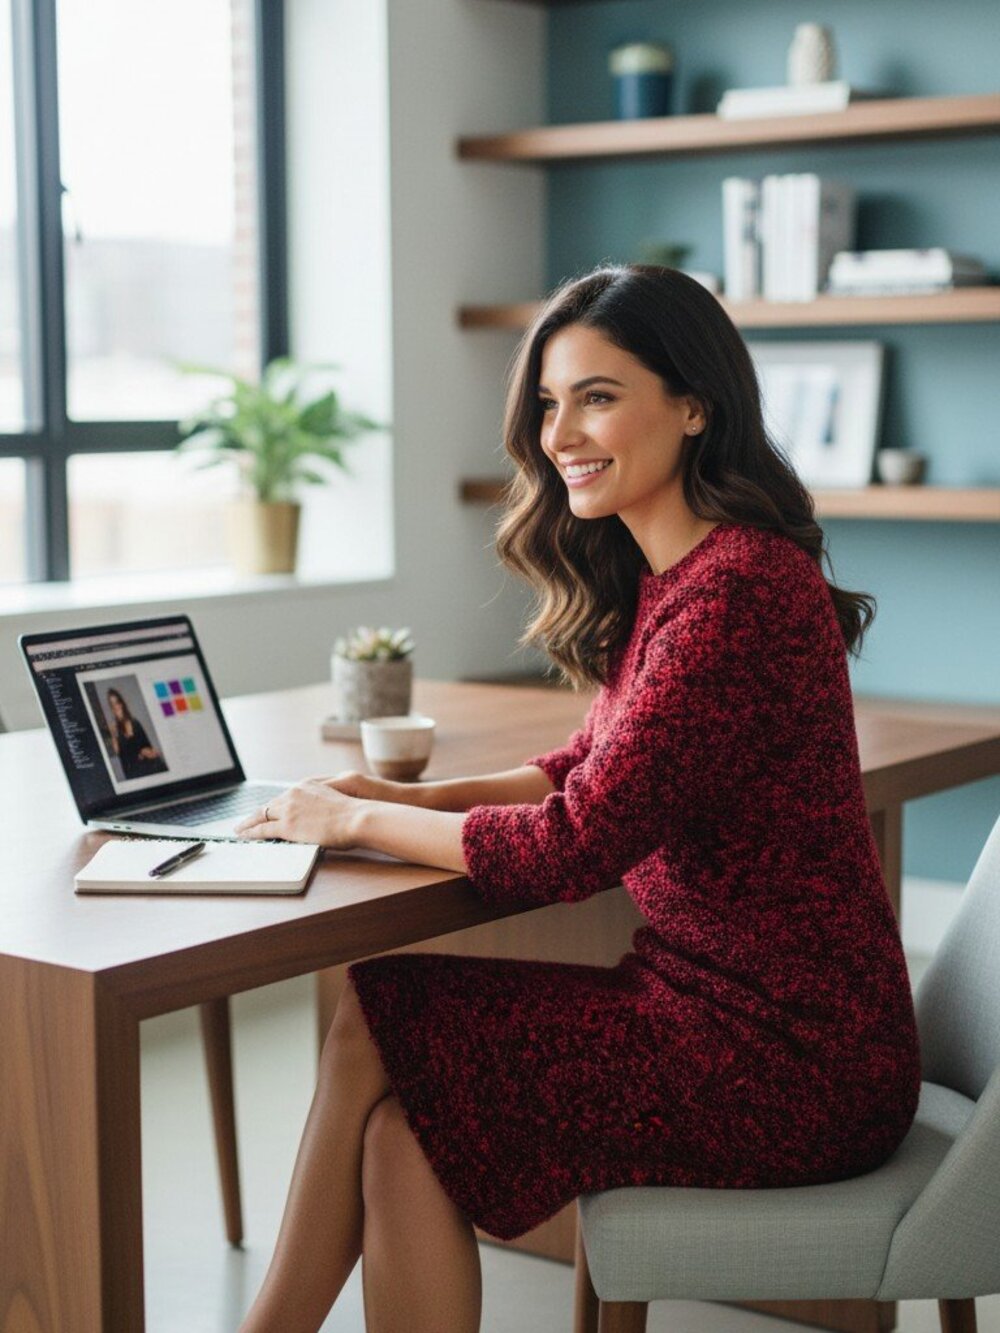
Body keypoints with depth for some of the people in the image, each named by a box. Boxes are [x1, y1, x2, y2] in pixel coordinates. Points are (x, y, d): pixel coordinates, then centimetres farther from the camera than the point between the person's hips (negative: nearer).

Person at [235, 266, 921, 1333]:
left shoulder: (739, 590, -22)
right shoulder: (663, 574, 9)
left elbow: (578, 844, -23)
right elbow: (598, 769, 18)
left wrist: (360, 820, -9)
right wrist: (412, 797, 4)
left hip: (786, 1063, -9)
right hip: (718, 995, 9)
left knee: (387, 1029, -7)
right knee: (381, 1009, -2)